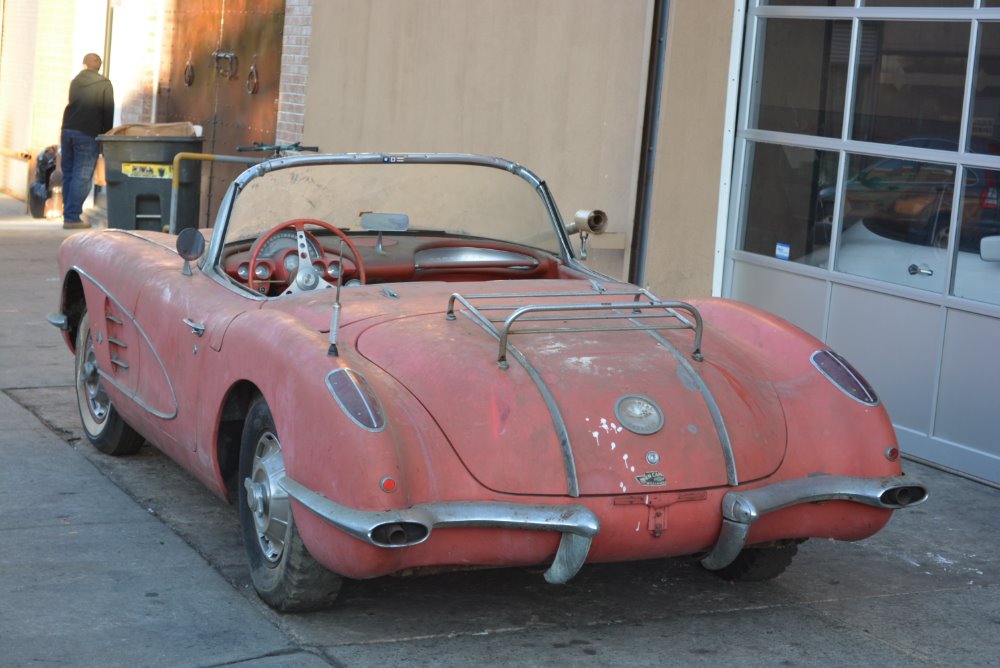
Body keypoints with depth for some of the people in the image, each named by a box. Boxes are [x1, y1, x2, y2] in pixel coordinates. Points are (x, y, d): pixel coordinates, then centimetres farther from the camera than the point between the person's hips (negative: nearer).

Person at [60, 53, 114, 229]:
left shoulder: (75, 81, 15)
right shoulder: (104, 85, -1)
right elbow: (108, 112, -4)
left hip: (68, 130, 5)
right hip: (87, 135, -5)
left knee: (68, 174, 12)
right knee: (82, 177, -5)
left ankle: (69, 214, 12)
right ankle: (72, 217, -10)